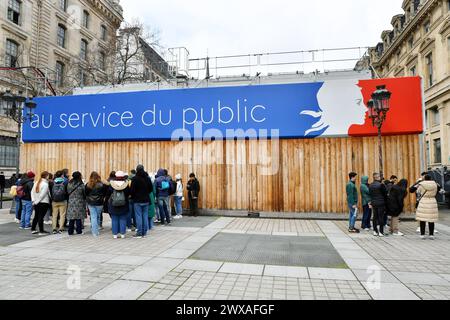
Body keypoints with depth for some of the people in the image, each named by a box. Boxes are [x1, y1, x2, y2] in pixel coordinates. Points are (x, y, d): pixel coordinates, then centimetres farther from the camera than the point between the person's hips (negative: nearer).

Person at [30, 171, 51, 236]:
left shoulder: (36, 183, 8)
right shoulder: (45, 184, -16)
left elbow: (32, 192, 8)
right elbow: (42, 195, -18)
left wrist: (33, 200, 6)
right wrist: (37, 201, -7)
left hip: (36, 203, 8)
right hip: (43, 203, -7)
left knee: (36, 216, 18)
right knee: (41, 216, -4)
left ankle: (33, 229, 26)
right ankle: (41, 231, 2)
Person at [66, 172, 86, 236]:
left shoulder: (69, 184, 2)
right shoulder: (81, 184, -11)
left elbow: (68, 192, 8)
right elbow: (84, 194, -7)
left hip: (71, 203, 4)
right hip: (79, 203, -4)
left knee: (71, 217, 9)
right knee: (78, 217, 2)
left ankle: (70, 231, 13)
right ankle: (79, 231, 7)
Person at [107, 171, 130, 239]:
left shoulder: (111, 185, -6)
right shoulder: (126, 185, -8)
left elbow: (107, 195, 1)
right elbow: (129, 194, 0)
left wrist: (109, 200, 17)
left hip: (113, 206, 0)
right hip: (124, 207, 0)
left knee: (114, 220, 8)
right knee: (123, 220, 6)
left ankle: (115, 234, 12)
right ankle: (122, 234, 9)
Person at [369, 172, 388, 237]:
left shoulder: (370, 185, 5)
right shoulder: (381, 185, -15)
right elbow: (385, 193, -7)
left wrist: (371, 202, 14)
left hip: (373, 203, 6)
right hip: (381, 203, -6)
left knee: (375, 217, 11)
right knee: (381, 217, 0)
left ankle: (375, 231, 16)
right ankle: (381, 232, 2)